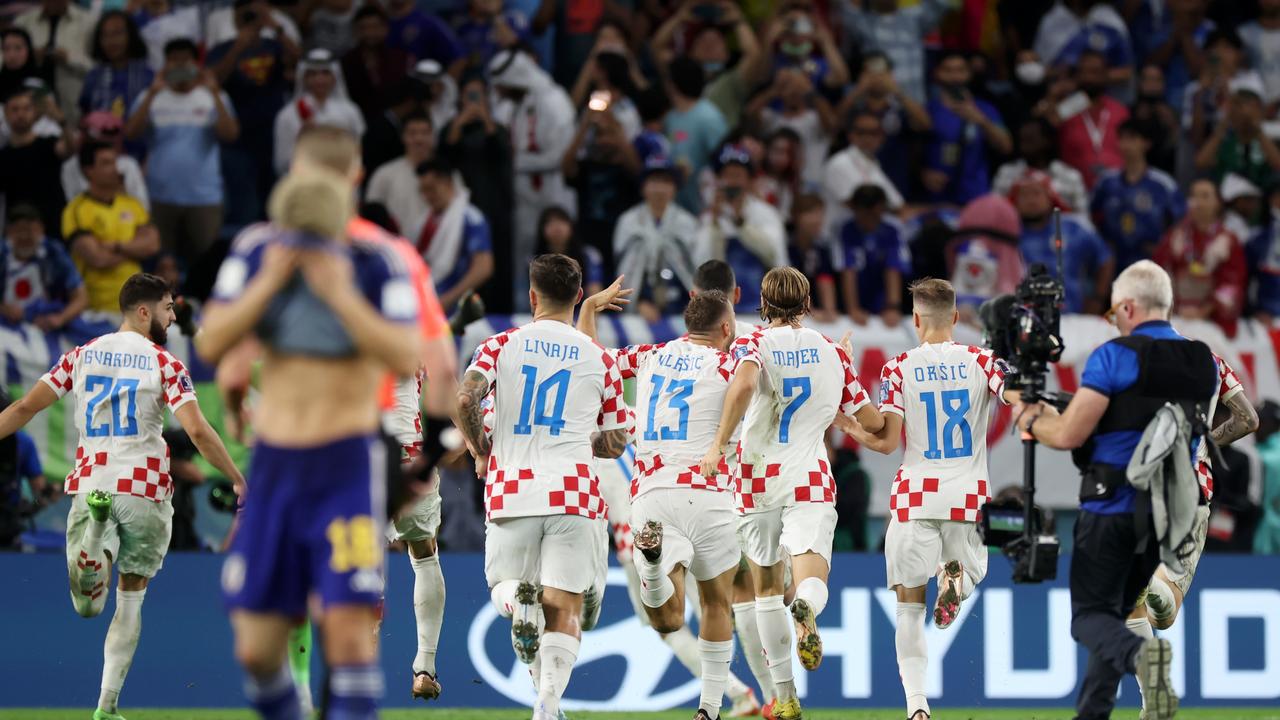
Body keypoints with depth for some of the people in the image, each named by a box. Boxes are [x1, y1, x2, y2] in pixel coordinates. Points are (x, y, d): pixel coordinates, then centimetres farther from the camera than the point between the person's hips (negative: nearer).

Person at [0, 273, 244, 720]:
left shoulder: (81, 356, 9)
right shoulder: (164, 364, -4)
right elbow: (197, 431, -14)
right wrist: (238, 480, -5)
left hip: (90, 482, 2)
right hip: (145, 489, -2)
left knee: (87, 606, 0)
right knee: (131, 599, 11)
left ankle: (96, 539, -32)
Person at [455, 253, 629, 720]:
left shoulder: (502, 346, 6)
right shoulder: (600, 360, 8)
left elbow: (465, 398, -10)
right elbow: (615, 443, 12)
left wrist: (480, 450, 6)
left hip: (511, 489, 0)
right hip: (574, 495, 0)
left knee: (502, 585, 19)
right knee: (564, 607, 0)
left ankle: (517, 601, -18)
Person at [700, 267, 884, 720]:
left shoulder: (753, 346, 0)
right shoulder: (833, 354, 9)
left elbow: (744, 384, -25)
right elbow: (873, 422, 14)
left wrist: (719, 444, -21)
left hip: (757, 478, 0)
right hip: (809, 479, 0)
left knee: (767, 587, 15)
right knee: (811, 577, -12)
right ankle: (807, 609, -51)